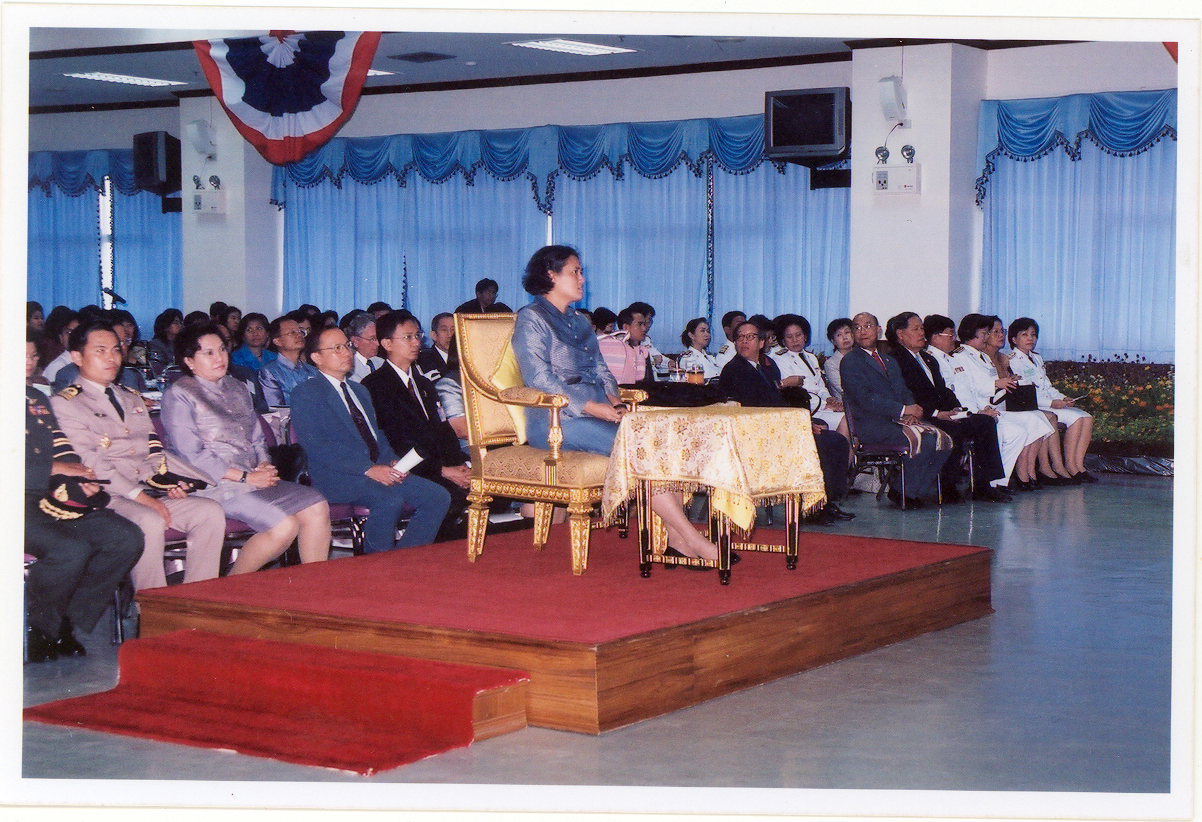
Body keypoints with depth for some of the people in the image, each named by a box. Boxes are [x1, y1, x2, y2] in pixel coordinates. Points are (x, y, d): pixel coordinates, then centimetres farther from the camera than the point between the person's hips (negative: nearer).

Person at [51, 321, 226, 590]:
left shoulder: (132, 398, 28)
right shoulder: (64, 403, 2)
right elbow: (89, 461, -9)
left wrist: (170, 483, 1)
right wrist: (137, 495, -18)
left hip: (151, 491, 7)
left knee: (210, 512, -17)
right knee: (150, 522, -36)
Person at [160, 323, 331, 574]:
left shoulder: (237, 388, 21)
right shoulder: (179, 395, -3)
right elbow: (191, 455, -11)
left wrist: (265, 465, -1)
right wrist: (245, 477, -15)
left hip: (254, 478, 8)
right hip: (216, 485, -7)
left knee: (317, 507, -14)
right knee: (284, 525, -25)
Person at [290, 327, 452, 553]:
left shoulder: (360, 391, 26)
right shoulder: (306, 393, -1)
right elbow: (316, 447, -12)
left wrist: (393, 461, 1)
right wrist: (369, 469, -20)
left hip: (380, 470, 8)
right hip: (337, 476, -8)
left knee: (438, 496, -11)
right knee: (390, 500, -34)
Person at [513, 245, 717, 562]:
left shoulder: (580, 322, 25)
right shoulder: (531, 319, -2)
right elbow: (539, 379, -13)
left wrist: (615, 401, -2)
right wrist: (593, 408, -19)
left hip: (597, 414, 7)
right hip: (555, 420, -7)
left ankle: (676, 539, -29)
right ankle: (691, 539, -25)